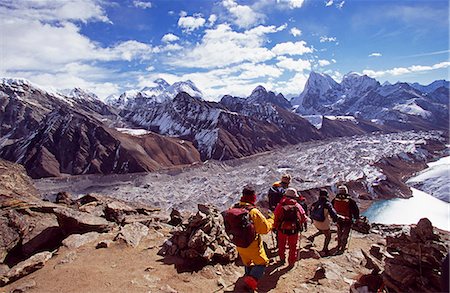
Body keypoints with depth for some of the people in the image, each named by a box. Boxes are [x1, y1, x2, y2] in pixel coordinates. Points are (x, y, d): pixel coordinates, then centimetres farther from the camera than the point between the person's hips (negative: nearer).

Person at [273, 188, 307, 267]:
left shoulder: (280, 206, -14)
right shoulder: (298, 206, -11)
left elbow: (276, 218, -12)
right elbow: (304, 218, -4)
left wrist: (275, 227, 4)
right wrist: (299, 224, 15)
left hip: (282, 229, 0)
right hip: (294, 230, 0)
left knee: (282, 245, 24)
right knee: (293, 247, 19)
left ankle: (282, 259, 40)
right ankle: (291, 263, 28)